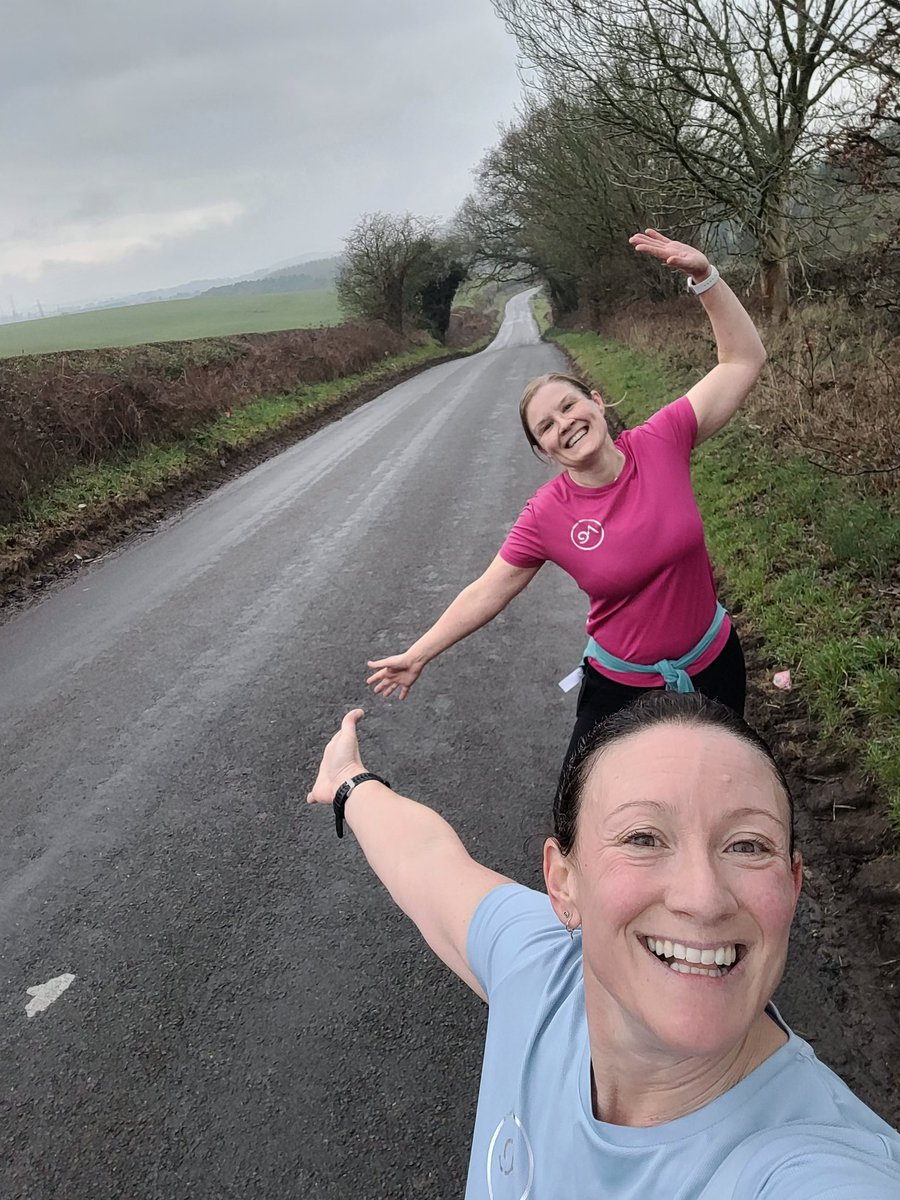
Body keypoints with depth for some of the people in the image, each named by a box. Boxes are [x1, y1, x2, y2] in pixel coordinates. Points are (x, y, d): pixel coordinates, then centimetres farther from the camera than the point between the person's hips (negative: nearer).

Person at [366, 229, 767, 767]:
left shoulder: (661, 442, -15)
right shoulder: (546, 516, -18)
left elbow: (744, 360, -11)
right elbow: (487, 593, -7)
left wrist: (704, 275, -23)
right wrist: (418, 655, -3)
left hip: (713, 666, 2)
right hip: (622, 684, -2)